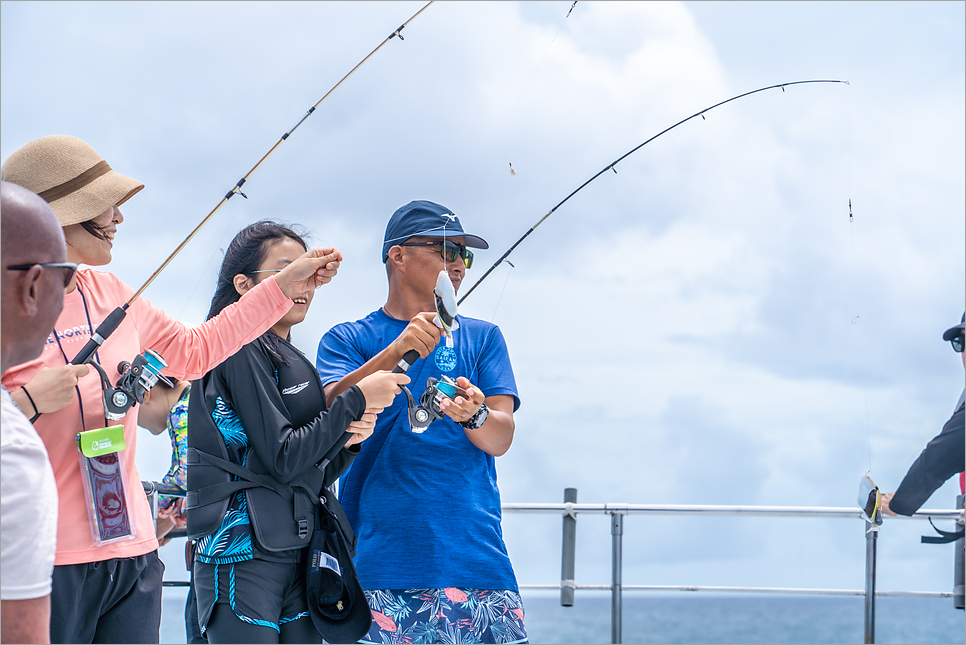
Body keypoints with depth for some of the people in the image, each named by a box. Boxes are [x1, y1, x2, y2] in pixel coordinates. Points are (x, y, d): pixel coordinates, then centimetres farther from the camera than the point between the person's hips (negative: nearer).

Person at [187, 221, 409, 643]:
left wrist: (350, 440, -1)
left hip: (296, 553, 8)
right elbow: (283, 458, -16)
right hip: (243, 554, -8)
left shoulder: (293, 360, 19)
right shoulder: (240, 350, -8)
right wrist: (357, 400, -10)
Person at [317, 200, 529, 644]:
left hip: (473, 554, 2)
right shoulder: (348, 340, 12)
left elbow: (500, 439, 5)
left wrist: (473, 415, -19)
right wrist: (397, 351, -21)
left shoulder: (482, 338, 17)